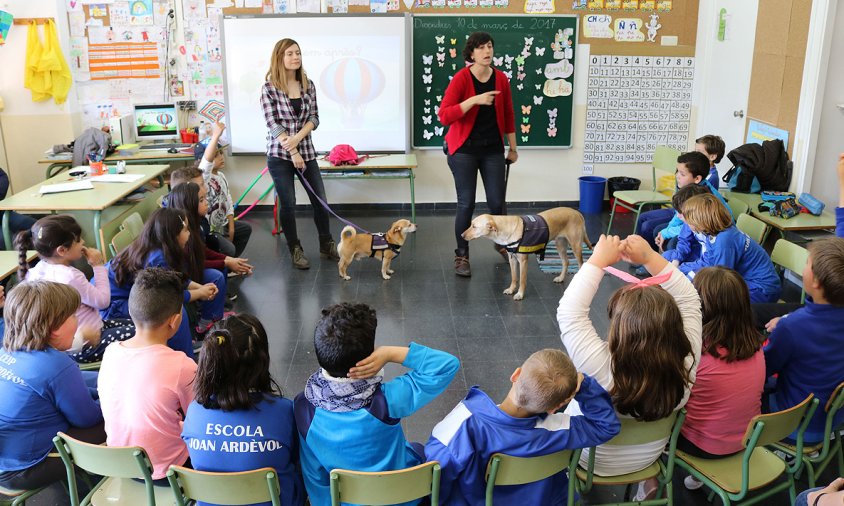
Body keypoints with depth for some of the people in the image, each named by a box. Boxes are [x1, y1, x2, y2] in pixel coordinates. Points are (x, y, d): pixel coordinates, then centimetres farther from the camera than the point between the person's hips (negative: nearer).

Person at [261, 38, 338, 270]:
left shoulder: (308, 85, 4)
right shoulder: (269, 88, -7)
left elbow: (314, 117, 2)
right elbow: (272, 123, -11)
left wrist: (298, 137, -16)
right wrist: (293, 153, -15)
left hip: (306, 151, 4)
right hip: (279, 154, -4)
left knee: (320, 199, 6)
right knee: (288, 204, 1)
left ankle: (326, 244, 24)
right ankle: (295, 250, 18)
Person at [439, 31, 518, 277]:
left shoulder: (501, 78, 2)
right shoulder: (461, 78, -12)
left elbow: (508, 115, 12)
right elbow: (444, 116, -21)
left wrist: (513, 147, 16)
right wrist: (474, 100, -29)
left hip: (493, 149, 4)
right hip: (464, 149, -3)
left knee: (497, 201, 5)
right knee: (466, 203, -2)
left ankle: (501, 242, 34)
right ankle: (461, 255, 14)